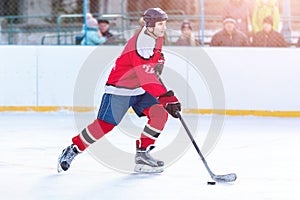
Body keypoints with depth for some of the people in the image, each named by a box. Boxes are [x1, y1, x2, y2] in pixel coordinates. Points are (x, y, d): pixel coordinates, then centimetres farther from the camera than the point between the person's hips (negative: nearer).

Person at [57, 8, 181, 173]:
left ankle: (142, 153, -3)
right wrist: (167, 98, -38)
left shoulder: (156, 38, 1)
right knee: (104, 125, -10)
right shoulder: (141, 45, -28)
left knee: (160, 115, -10)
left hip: (140, 89, 8)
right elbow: (147, 80, -35)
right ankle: (72, 150, 9)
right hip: (119, 88, -8)